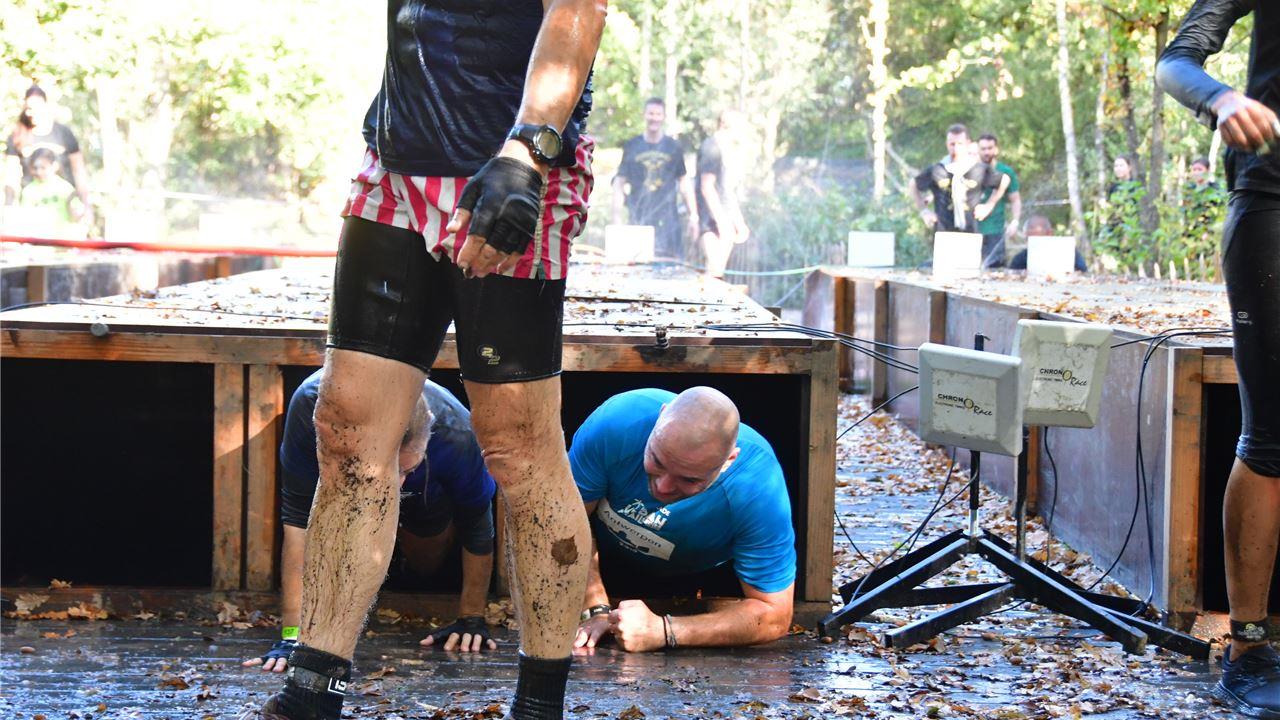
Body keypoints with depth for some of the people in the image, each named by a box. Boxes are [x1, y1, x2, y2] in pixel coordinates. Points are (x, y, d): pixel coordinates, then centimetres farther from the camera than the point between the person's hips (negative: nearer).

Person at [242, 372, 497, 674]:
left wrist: (471, 618, -21)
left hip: (430, 490, 0)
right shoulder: (312, 404, -50)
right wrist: (293, 635, -49)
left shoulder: (456, 432, -46)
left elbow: (477, 525, -26)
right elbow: (300, 518, -45)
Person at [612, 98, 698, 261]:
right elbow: (619, 183, 8)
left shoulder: (673, 147, 10)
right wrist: (616, 218, 1)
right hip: (638, 221, -1)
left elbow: (684, 182, 14)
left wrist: (693, 215, 9)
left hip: (668, 221, 1)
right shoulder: (631, 147, 7)